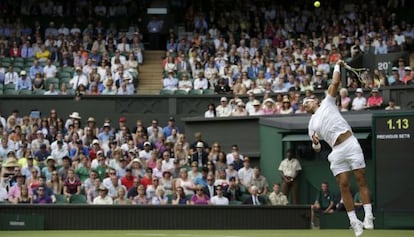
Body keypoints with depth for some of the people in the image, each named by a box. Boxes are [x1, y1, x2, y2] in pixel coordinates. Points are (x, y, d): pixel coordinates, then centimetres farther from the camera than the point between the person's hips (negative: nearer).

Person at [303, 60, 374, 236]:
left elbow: (335, 83, 6)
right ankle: (354, 222, -1)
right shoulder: (312, 124, 21)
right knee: (343, 185, -4)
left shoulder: (327, 103, 15)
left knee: (361, 180, -8)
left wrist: (337, 67, 13)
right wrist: (315, 142, -3)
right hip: (337, 152, 3)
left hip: (350, 144, -3)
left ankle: (368, 216, -9)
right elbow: (316, 148, 18)